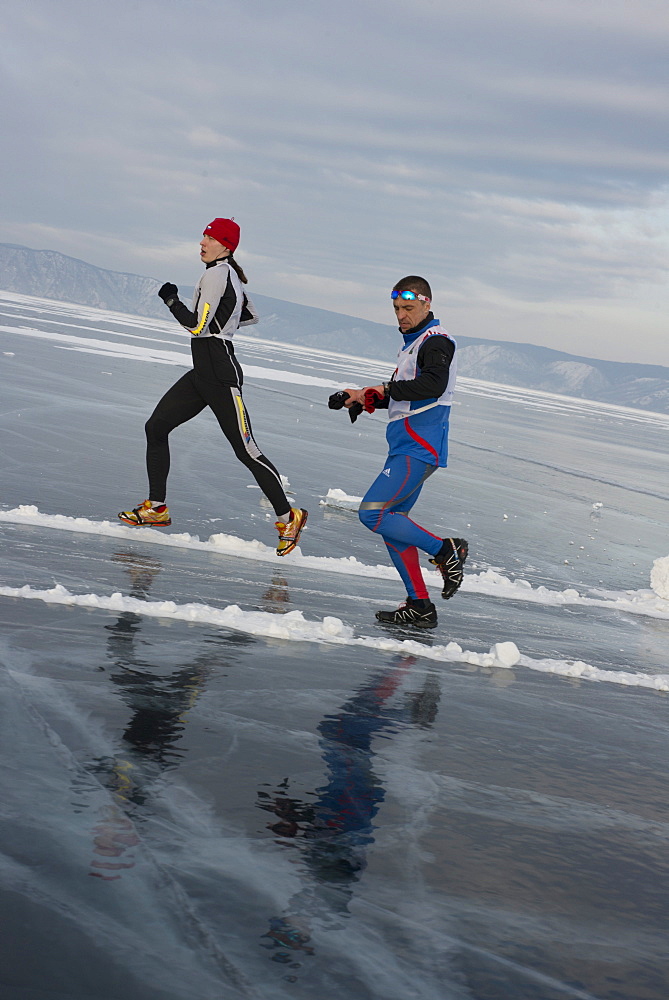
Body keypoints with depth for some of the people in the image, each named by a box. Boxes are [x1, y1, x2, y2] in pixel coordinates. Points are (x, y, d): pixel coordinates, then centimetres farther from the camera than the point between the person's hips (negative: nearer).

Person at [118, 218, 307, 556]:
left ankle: (288, 518, 3)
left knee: (246, 450, -7)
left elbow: (197, 325, -18)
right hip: (202, 372, 10)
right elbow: (251, 316, 29)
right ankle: (157, 507, 13)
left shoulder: (216, 273, -13)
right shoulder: (230, 275, 15)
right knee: (156, 427, 6)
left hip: (220, 374, -10)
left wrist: (171, 299, -5)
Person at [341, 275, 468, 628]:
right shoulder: (413, 342, 21)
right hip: (407, 447, 10)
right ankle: (419, 607, 13)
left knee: (373, 513, -16)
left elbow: (433, 385, -29)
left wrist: (385, 391, -26)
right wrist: (369, 398, 11)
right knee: (391, 521, 10)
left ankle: (446, 551, -5)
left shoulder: (436, 340, -9)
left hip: (420, 449, -10)